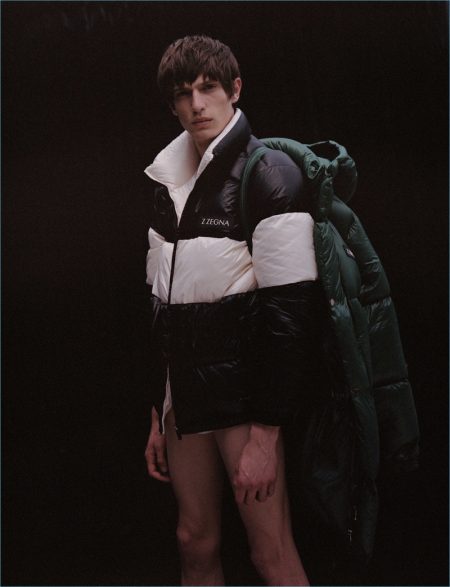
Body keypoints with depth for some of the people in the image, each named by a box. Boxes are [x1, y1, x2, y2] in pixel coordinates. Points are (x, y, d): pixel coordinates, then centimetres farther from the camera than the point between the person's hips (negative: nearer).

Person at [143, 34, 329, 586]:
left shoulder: (268, 174, -11)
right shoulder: (169, 185, 12)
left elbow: (291, 312, -16)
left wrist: (264, 434, -19)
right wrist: (159, 415, 15)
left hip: (242, 390, -7)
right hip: (186, 391, 7)